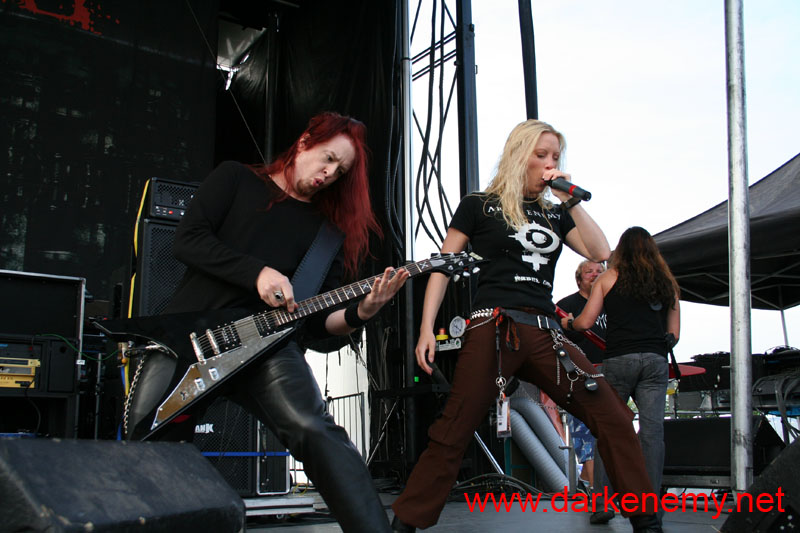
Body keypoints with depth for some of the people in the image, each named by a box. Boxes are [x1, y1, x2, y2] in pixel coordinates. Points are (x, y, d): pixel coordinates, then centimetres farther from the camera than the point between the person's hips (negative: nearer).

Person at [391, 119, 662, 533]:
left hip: (545, 334, 5)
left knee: (615, 419, -5)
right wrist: (427, 329, -4)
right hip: (494, 327, -4)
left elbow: (602, 254, 9)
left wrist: (571, 199, 7)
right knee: (451, 436, -11)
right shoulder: (479, 205, 9)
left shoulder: (554, 214, 21)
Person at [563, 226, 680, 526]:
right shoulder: (667, 283, 15)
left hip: (618, 360, -2)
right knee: (652, 430, 1)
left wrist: (567, 323, 24)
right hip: (656, 362, 2)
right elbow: (674, 334, 15)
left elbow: (585, 323, 4)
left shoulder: (608, 279, 8)